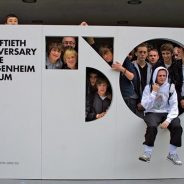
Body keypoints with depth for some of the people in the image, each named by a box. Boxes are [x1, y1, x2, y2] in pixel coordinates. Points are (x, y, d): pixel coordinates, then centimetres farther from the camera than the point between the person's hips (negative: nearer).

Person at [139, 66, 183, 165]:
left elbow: (174, 106, -3)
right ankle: (147, 153, -22)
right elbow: (146, 105, -7)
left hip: (167, 113, 2)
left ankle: (172, 153, -9)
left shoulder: (170, 87, 3)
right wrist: (154, 92, -13)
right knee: (152, 127, -34)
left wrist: (168, 120, -18)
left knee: (177, 127, -26)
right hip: (152, 113, -1)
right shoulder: (148, 87, 1)